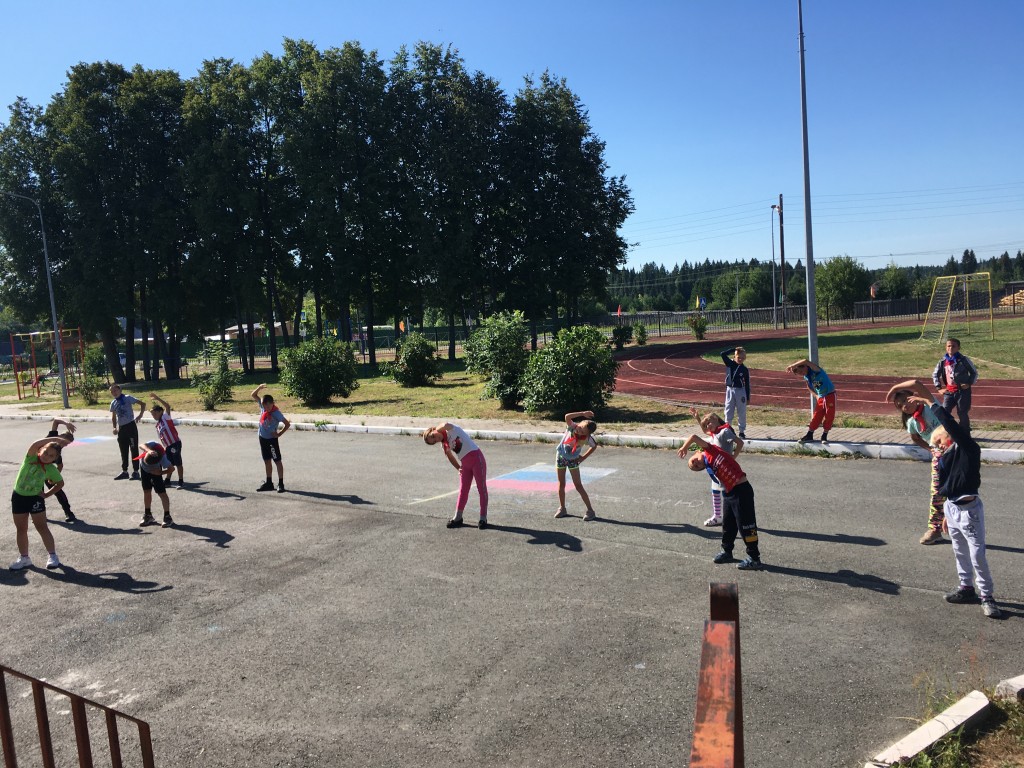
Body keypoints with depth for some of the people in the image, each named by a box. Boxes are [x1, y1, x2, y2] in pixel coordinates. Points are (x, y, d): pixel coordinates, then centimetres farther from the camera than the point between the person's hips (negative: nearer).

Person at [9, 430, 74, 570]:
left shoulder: (51, 469, -10)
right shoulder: (31, 458, -12)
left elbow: (60, 483, 5)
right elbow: (35, 445, -33)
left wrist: (48, 494, -6)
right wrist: (56, 439, -34)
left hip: (35, 498, -2)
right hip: (18, 496, 2)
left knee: (41, 527, -4)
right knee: (21, 528, 10)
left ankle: (52, 555, 2)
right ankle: (24, 558, 22)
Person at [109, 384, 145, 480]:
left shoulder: (127, 398, -5)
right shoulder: (113, 403, 11)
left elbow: (142, 404, -8)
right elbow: (113, 417, 21)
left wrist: (140, 415, -19)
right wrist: (114, 428, 6)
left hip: (130, 426, -6)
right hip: (121, 428, 6)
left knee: (134, 449, -3)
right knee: (123, 451, 12)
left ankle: (135, 471, 1)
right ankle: (124, 471, 20)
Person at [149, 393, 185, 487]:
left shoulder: (166, 417, -4)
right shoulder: (157, 425, 19)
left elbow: (168, 406, -20)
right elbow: (161, 438, 22)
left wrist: (157, 398, -17)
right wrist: (164, 447, 15)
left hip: (175, 444, -8)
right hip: (167, 446, 8)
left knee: (178, 463, -3)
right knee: (170, 463, 16)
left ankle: (181, 481, 2)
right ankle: (167, 479, 26)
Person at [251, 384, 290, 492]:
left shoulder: (276, 413, -21)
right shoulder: (262, 406, -3)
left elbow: (287, 424, -18)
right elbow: (253, 395, 5)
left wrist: (279, 433, -19)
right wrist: (259, 388, -13)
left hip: (271, 439, -7)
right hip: (262, 438, 7)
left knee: (277, 461, -1)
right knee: (267, 461, 14)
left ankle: (281, 484, 2)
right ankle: (269, 483, 23)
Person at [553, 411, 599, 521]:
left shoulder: (587, 438, -21)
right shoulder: (572, 427, -22)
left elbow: (594, 446, -1)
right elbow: (567, 416, -42)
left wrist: (584, 457, -5)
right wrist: (583, 413, -42)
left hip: (573, 460, -2)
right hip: (560, 456, 2)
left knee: (578, 486, -4)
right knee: (561, 484, 8)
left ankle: (590, 511, 1)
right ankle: (562, 509, 19)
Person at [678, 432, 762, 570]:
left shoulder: (709, 450, -5)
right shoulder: (709, 469, 14)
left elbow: (694, 437, -11)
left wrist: (684, 448, 2)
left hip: (741, 491, -9)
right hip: (728, 493, 9)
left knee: (746, 527, -2)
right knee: (728, 525, 19)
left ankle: (754, 559, 7)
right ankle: (727, 552, 36)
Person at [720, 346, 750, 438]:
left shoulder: (745, 369, -1)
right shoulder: (729, 363, 0)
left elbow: (747, 384, 2)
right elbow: (723, 354, -13)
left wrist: (748, 397, 1)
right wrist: (734, 349, -11)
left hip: (741, 391, 0)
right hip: (730, 390, 1)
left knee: (741, 412, 4)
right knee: (728, 412, 5)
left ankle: (742, 432, 11)